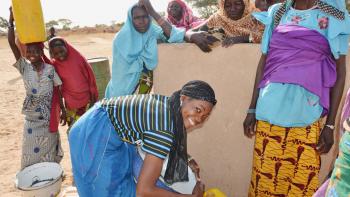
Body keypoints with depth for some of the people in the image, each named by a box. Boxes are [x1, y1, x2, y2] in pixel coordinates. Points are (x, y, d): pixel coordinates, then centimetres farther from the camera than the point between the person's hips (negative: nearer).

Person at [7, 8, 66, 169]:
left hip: (49, 116, 0)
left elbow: (58, 91, 0)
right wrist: (11, 20, -23)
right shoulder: (24, 68, -5)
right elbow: (12, 44, -15)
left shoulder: (50, 69, -5)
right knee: (31, 151, 7)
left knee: (49, 150, 14)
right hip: (32, 117, 0)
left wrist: (63, 110, 1)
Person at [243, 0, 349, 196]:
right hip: (269, 112, 2)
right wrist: (252, 109, 8)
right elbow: (263, 62, 10)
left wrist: (330, 125, -2)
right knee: (264, 178, 9)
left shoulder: (334, 17, 1)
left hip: (306, 116, -2)